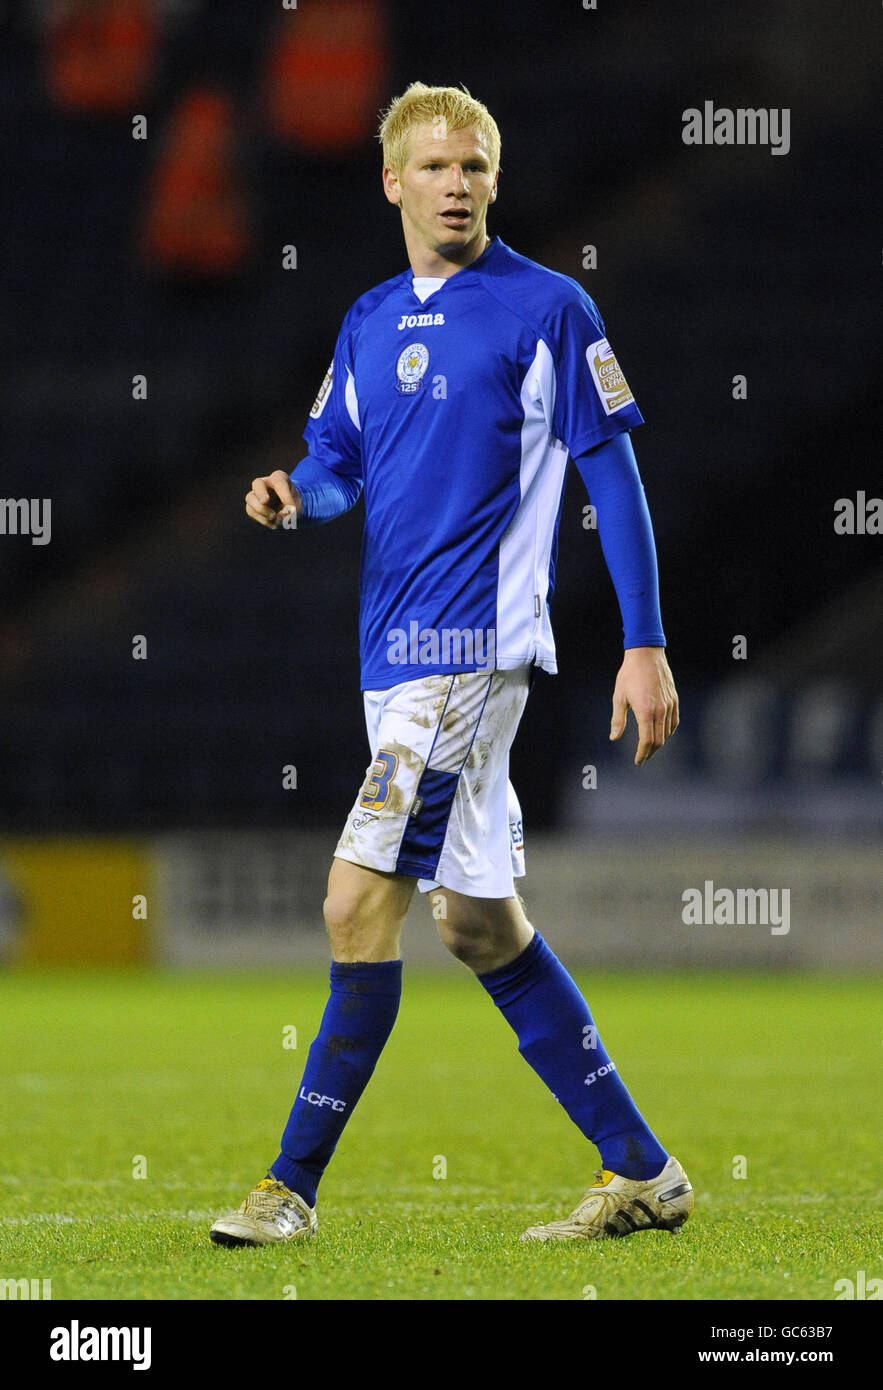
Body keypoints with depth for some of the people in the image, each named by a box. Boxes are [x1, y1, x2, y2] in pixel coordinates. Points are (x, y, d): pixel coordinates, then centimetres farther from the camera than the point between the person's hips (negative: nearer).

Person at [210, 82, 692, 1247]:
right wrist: (294, 496, -6)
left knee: (360, 903, -14)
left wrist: (645, 646, -8)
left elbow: (613, 477, -3)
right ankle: (641, 1173, 17)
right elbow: (337, 459, 19)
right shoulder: (369, 322, 15)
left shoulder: (546, 309, -4)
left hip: (476, 647, -8)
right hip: (395, 655, 8)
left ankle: (293, 1184, -9)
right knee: (479, 920, 10)